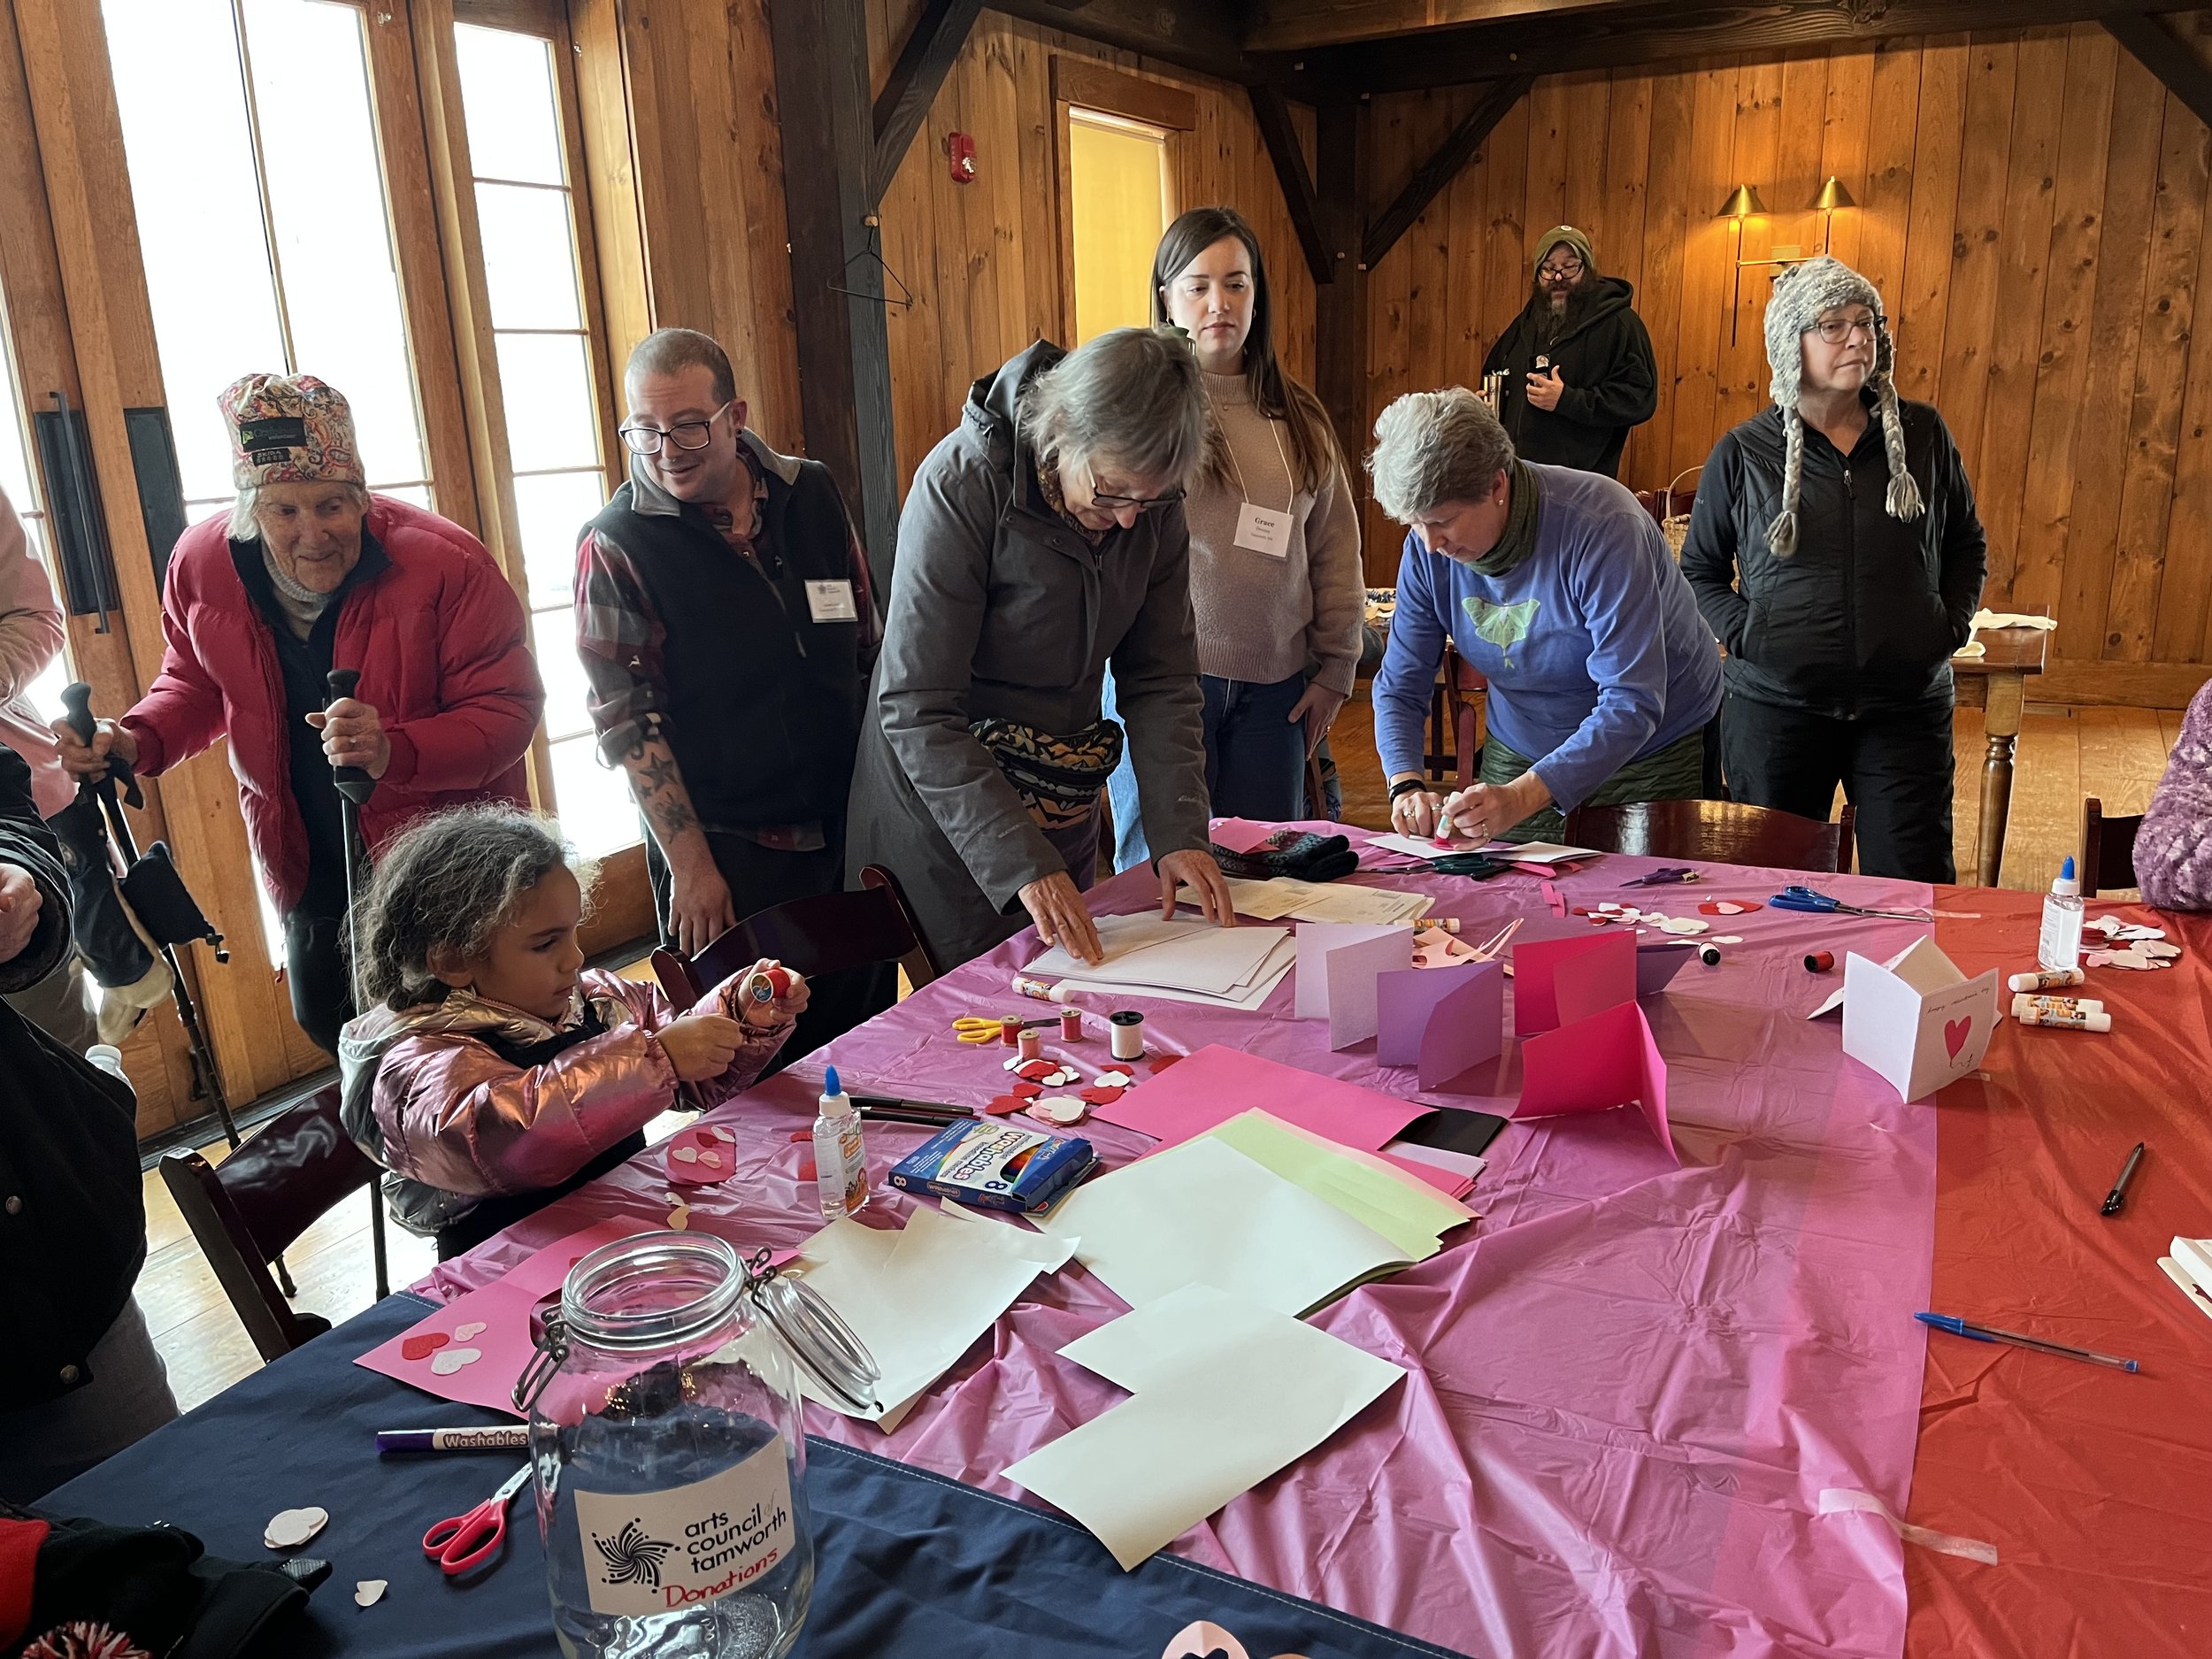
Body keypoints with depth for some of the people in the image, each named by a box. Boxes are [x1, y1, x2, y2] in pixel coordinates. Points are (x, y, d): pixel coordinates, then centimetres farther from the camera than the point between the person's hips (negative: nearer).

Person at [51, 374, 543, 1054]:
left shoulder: (447, 565, -25)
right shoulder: (201, 564, -9)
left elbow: (507, 711, -21)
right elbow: (198, 683, 10)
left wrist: (396, 750, -38)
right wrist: (135, 741, -11)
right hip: (311, 864, 5)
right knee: (323, 1020, 22)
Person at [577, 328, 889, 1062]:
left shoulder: (813, 494, 3)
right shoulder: (616, 547, -9)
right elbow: (627, 720, -10)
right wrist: (689, 864, -13)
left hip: (846, 828, 4)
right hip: (725, 847, -4)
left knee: (867, 1027, 15)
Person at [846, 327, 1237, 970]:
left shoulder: (1153, 507, -7)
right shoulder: (962, 484, -23)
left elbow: (1161, 681, -2)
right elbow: (916, 713, -25)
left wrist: (1179, 831, -15)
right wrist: (1022, 862, -30)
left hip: (1064, 809, 5)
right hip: (944, 815, -5)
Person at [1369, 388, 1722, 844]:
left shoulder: (1602, 529, -30)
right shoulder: (1427, 548, -14)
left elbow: (1632, 705, -35)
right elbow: (1399, 687, -7)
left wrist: (1524, 796, -46)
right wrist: (1406, 785, -26)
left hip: (1652, 752, -4)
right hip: (1518, 756, 4)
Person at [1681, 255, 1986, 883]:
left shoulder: (1923, 435, 6)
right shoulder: (1742, 453, 0)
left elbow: (1967, 544, 18)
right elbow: (1699, 570, 9)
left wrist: (1953, 622, 3)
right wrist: (1745, 633, -6)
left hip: (1907, 707, 1)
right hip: (1776, 707, -1)